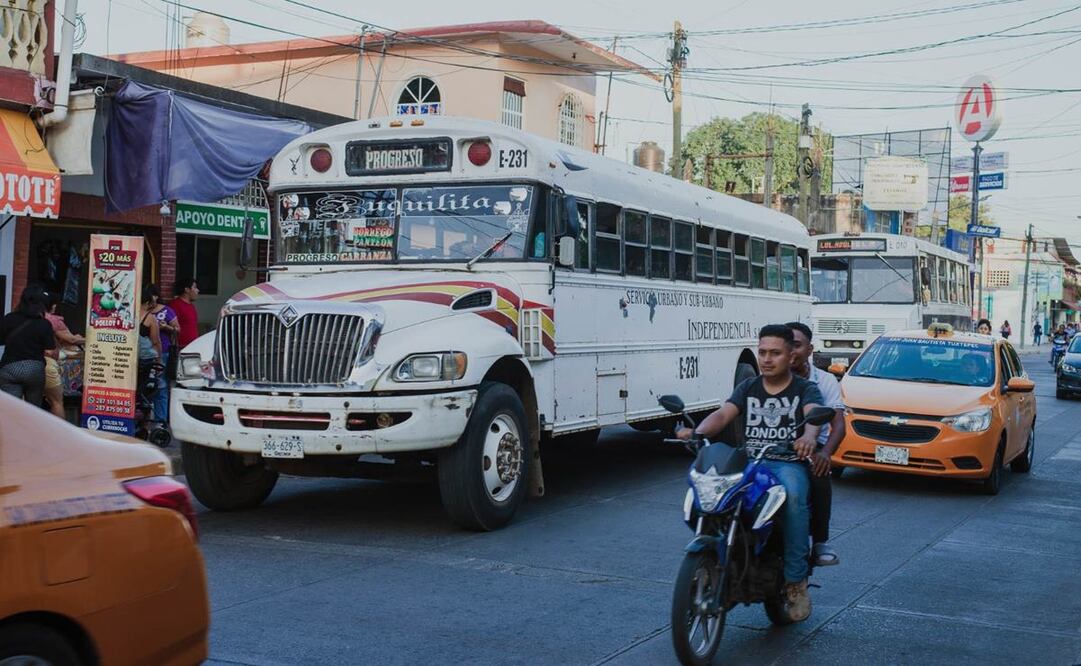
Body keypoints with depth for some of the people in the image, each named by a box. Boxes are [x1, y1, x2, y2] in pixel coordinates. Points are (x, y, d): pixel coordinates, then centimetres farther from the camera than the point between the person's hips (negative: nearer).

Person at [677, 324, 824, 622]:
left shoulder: (805, 389, 9)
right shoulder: (748, 388, 20)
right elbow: (723, 414, 2)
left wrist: (809, 436, -40)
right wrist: (697, 431, -21)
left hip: (789, 463, -3)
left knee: (793, 496, -38)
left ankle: (796, 581, -27)